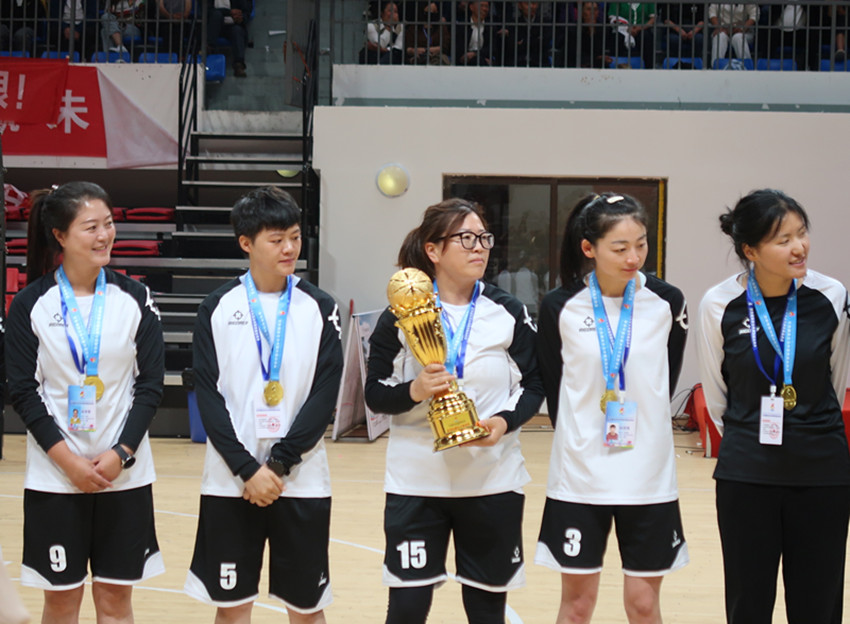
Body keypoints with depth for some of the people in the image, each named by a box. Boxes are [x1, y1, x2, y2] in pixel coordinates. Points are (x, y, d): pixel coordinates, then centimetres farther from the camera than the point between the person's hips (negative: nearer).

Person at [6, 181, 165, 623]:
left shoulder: (135, 299, 0)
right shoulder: (31, 304, -3)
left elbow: (149, 386, 0)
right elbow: (24, 392, -4)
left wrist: (120, 454, -11)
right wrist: (69, 461, -12)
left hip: (124, 473, 1)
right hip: (54, 476, -1)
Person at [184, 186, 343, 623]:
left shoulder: (319, 308, 2)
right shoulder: (218, 309, 2)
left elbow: (324, 395, -4)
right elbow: (209, 397, -4)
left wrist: (279, 463, -13)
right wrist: (247, 469, -12)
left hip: (300, 480, 0)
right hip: (230, 482, 0)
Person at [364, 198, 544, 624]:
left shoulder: (508, 314, 1)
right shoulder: (402, 315, -1)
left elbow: (532, 386, 5)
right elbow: (375, 394, 1)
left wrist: (505, 421, -14)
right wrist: (413, 391, -20)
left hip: (492, 481, 1)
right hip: (416, 481, -1)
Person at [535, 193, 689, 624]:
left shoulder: (667, 302, -3)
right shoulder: (559, 307, -6)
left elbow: (666, 381, 10)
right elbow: (552, 389, 6)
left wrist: (643, 433, 10)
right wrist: (578, 440, 5)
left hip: (648, 474, 1)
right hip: (579, 474, -1)